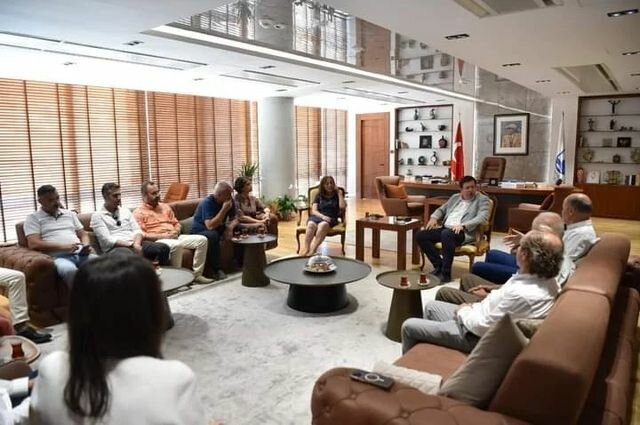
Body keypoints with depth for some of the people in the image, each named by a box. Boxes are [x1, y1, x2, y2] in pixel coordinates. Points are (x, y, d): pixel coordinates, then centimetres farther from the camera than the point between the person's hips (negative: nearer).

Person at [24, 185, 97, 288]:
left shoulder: (70, 214, 25)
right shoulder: (33, 218, 11)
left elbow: (83, 234, 24)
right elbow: (34, 244, -3)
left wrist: (86, 246, 0)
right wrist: (63, 246, -13)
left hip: (80, 254, 4)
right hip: (58, 256, -4)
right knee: (69, 270, -41)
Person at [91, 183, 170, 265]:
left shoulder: (125, 211, 20)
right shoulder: (97, 216, 4)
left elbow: (137, 230, 11)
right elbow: (108, 240, -7)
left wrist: (136, 244, -12)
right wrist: (131, 245, -16)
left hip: (136, 245, 5)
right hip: (115, 248, -5)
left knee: (163, 248, -23)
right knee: (129, 258, -43)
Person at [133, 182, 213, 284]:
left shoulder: (165, 206, 21)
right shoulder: (139, 212, 0)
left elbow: (176, 223, 23)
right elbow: (141, 234, -11)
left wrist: (176, 231, -2)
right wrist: (163, 236, -18)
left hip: (174, 237, 7)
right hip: (158, 241, -7)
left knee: (202, 240, -11)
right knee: (176, 245, -40)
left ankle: (197, 274, -9)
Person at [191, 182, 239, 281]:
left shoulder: (229, 201, -4)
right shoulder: (207, 203, -25)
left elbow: (234, 219, 0)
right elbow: (210, 226, -35)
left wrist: (230, 227, -23)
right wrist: (224, 209, -35)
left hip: (219, 229, 7)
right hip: (200, 232, -7)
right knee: (213, 235, -39)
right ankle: (217, 269, -30)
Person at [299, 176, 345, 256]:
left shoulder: (337, 195, 17)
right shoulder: (319, 195, 18)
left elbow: (342, 207, -3)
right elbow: (314, 210, 7)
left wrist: (339, 193, 3)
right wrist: (323, 216, -13)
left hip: (331, 218, -2)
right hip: (317, 216, 2)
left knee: (323, 225, -39)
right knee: (311, 224, -36)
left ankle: (312, 250, -50)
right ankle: (306, 249, -47)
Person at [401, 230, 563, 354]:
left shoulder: (522, 294, -36)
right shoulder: (546, 279, -8)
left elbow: (482, 327, -26)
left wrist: (463, 312, -7)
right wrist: (473, 307, 3)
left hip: (477, 336, -9)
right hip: (484, 317, 9)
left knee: (409, 326, 3)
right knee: (431, 307, 25)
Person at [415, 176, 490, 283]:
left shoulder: (482, 199, 4)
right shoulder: (455, 197, 23)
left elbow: (483, 217, -12)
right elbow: (442, 209, 30)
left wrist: (463, 225, -25)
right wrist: (434, 217, 6)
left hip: (465, 232, -7)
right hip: (445, 228, 7)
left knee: (447, 234, -40)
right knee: (420, 235, -14)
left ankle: (446, 273, -30)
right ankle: (439, 265, -7)